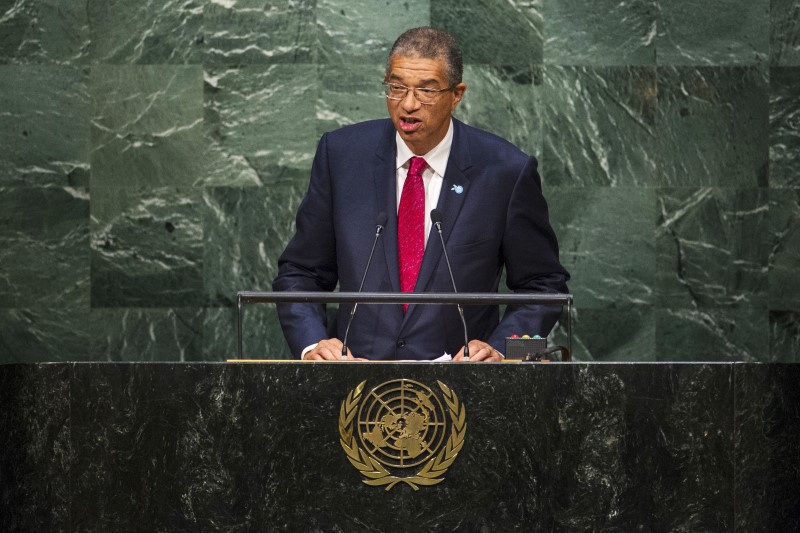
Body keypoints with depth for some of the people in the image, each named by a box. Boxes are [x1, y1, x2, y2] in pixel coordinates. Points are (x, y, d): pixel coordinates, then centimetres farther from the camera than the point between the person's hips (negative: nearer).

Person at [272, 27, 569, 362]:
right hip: (355, 374, 1)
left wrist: (497, 348, -6)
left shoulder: (506, 171, 1)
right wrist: (312, 344, -5)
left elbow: (542, 285, 11)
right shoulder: (341, 154, 7)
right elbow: (300, 273, 13)